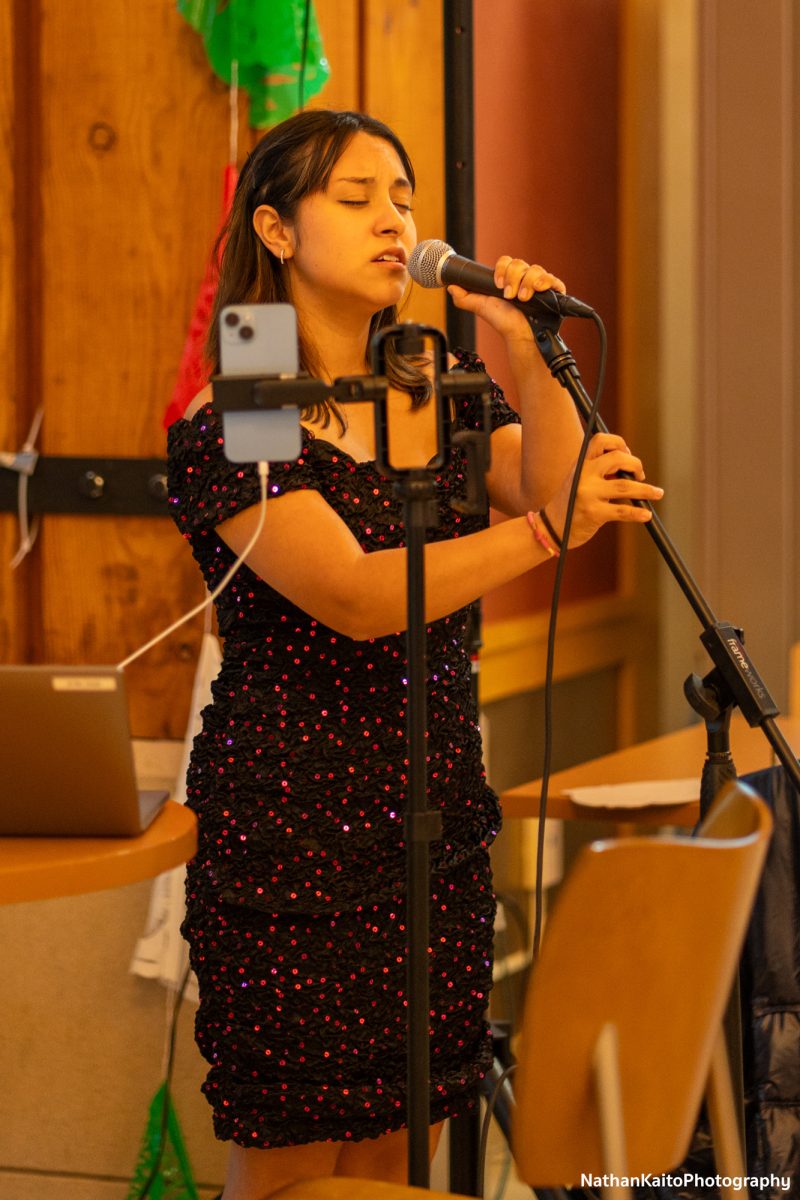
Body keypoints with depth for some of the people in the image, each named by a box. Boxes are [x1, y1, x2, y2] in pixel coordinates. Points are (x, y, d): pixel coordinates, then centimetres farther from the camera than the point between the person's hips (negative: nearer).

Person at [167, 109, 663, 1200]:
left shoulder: (440, 396, 12)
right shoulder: (228, 426, -10)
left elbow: (557, 494, 0)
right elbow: (355, 598, -22)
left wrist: (529, 355, -12)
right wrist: (545, 530, -32)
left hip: (438, 824, 6)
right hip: (292, 836, -6)